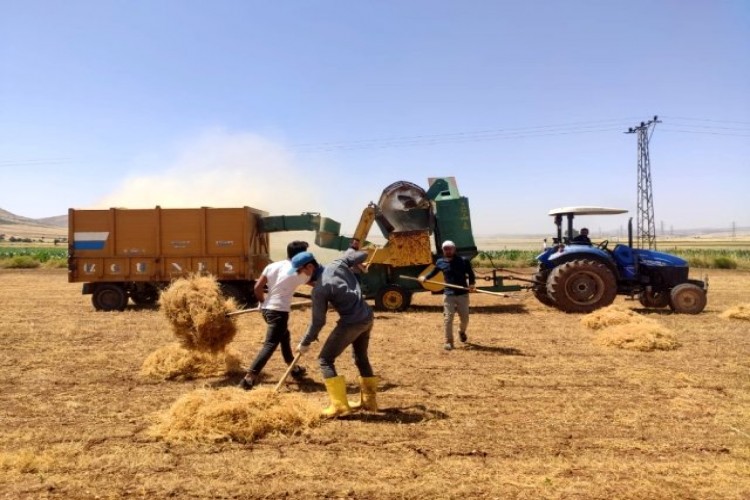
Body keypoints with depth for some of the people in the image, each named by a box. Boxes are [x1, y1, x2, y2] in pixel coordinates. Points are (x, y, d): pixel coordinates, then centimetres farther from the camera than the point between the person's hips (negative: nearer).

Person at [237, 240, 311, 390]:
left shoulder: (272, 266, 7)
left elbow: (257, 287, 3)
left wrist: (263, 302, 18)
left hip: (266, 309, 8)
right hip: (279, 311, -8)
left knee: (284, 336, 25)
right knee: (270, 345, -8)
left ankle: (293, 368, 39)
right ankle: (249, 377, -16)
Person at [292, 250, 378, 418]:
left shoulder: (319, 289, -16)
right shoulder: (338, 264, 0)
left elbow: (318, 321, -11)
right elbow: (363, 255, 13)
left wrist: (305, 343, 1)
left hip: (351, 323, -8)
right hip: (367, 318, 8)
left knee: (325, 360, 3)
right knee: (361, 358, 26)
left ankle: (339, 405, -2)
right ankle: (369, 400, 35)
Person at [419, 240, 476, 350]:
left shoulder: (463, 261, -5)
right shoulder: (440, 262, 2)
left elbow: (471, 274, -1)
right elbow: (433, 271, 19)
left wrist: (472, 284, -18)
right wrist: (425, 277, 4)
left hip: (462, 294, 0)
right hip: (448, 294, 1)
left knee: (465, 317, 10)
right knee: (448, 318, -5)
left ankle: (462, 331, 43)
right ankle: (449, 341, 6)